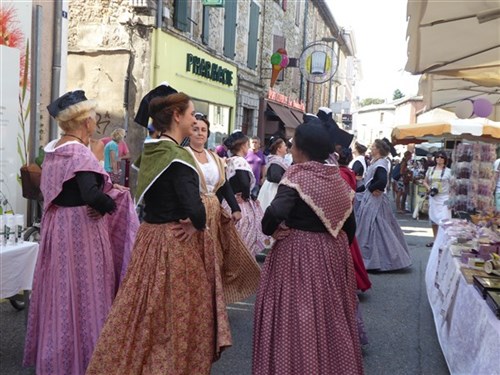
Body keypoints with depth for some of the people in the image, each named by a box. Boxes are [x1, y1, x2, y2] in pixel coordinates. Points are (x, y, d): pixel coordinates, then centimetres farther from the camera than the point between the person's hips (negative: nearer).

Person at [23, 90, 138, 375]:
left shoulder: (54, 150, 9)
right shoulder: (80, 153, -18)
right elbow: (91, 195, -31)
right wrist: (111, 205, -11)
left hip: (58, 226, 9)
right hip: (81, 229, -9)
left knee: (61, 290, 17)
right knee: (82, 291, 2)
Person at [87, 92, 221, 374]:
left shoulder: (149, 152, 7)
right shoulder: (178, 156, -19)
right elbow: (194, 208, -30)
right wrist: (198, 224, -9)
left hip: (149, 235, 8)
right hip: (176, 242, -8)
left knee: (145, 312, 18)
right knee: (176, 315, 6)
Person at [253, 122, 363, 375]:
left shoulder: (298, 174, -14)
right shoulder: (337, 177, 6)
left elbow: (277, 212, -28)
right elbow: (349, 224, 11)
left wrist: (269, 229, -9)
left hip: (299, 253, -7)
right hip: (334, 252, 7)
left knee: (295, 314, 4)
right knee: (332, 314, 19)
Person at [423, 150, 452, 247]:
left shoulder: (448, 171, -2)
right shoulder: (430, 169, 9)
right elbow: (425, 182, 18)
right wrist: (429, 188, -4)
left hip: (444, 198, -4)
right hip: (433, 197, 5)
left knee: (444, 220, -13)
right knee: (433, 219, 11)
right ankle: (435, 240, 23)